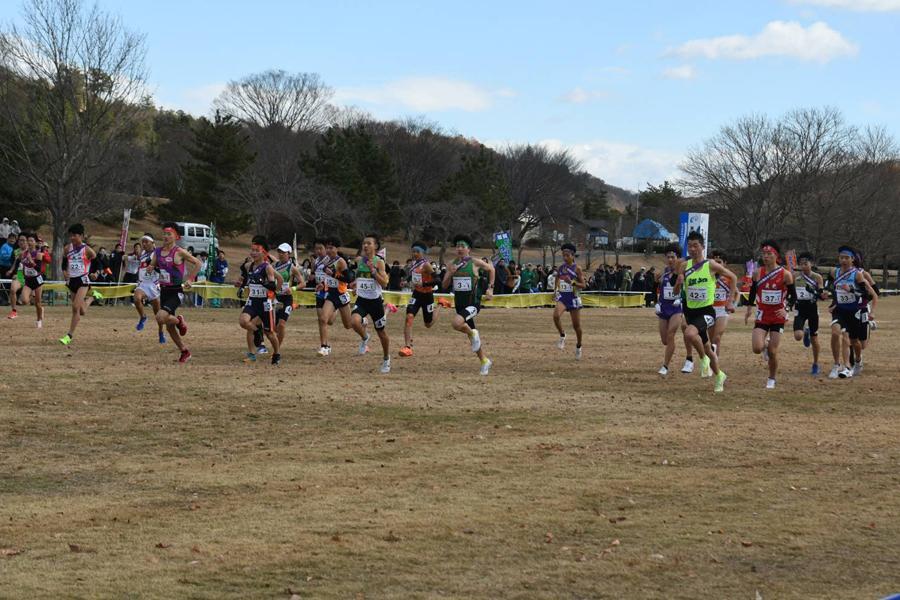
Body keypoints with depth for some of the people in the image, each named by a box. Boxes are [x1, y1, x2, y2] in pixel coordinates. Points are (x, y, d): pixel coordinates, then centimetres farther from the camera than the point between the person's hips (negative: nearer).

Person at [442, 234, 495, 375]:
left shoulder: (475, 263, -7)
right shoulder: (452, 265, 4)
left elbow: (491, 269, 9)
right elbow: (445, 285, 5)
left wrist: (490, 288, 3)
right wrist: (450, 274, -13)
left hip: (473, 303, -6)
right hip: (459, 303, 6)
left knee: (457, 323, -31)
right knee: (471, 335, 14)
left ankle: (473, 333, -1)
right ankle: (484, 361, 30)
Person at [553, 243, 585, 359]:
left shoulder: (577, 269, -9)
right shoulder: (561, 267, 5)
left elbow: (583, 285, -12)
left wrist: (572, 282, -26)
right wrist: (557, 288, 16)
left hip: (573, 298, -3)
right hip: (562, 297, 3)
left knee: (576, 325, 7)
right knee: (556, 315, -27)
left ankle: (578, 346, 28)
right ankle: (562, 335, -5)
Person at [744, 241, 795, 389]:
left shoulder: (785, 274, -8)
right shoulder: (757, 273, -1)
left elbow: (793, 296, -3)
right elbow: (753, 291, 13)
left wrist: (786, 308, -20)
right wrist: (749, 308, 3)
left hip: (778, 317, -2)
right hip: (762, 316, 2)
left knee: (773, 352, -2)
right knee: (757, 348, -13)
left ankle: (772, 380, 19)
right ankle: (766, 345, 24)